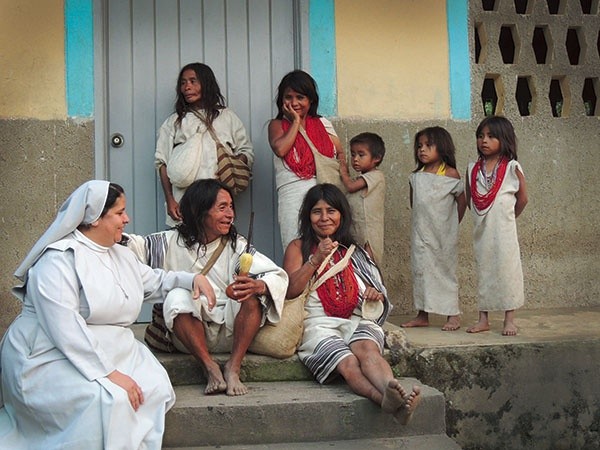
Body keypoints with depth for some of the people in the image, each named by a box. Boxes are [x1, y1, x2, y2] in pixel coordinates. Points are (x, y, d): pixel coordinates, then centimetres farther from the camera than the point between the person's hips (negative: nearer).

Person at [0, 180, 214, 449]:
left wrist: (192, 279, 11)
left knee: (155, 387, -16)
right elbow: (65, 328, -24)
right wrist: (108, 373, -26)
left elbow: (156, 281, 30)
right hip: (53, 358, -8)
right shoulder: (60, 258, -15)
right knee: (108, 400, -32)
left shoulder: (121, 255, 14)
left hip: (110, 351, 8)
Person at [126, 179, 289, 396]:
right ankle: (210, 368, -23)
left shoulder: (236, 245, 2)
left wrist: (258, 286, -33)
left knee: (252, 296, -26)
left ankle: (233, 368, -22)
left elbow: (278, 276, -10)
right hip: (188, 333, -1)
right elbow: (136, 246, -9)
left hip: (230, 331, 1)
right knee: (177, 297, -29)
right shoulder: (173, 242, 2)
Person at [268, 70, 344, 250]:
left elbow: (340, 153, 18)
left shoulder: (323, 124, 19)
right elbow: (280, 149, -8)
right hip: (293, 191, -2)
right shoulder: (277, 125, 12)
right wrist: (295, 122, 1)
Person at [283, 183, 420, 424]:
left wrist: (377, 295, 6)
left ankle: (393, 389, -66)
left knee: (367, 348, -36)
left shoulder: (356, 251, 26)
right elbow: (289, 291, 2)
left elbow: (379, 294, 30)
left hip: (358, 321, 3)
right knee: (348, 363, -36)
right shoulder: (298, 248, 18)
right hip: (319, 325, -2)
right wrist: (316, 260, -5)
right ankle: (392, 401, -63)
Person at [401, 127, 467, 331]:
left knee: (445, 269, 1)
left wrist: (453, 224, 0)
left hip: (443, 233, -5)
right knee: (421, 270, 6)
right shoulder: (416, 176, 8)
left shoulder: (450, 174, -6)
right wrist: (421, 219, 11)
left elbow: (461, 200, -2)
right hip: (421, 232, 5)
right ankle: (422, 314, 13)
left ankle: (453, 315, 8)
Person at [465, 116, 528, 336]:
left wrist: (508, 217, 10)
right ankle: (483, 319, 16)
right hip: (481, 229, 4)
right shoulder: (473, 169, 5)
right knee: (482, 269, 9)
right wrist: (481, 216, 6)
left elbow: (522, 198, 2)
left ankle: (509, 319, 8)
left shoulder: (512, 167, -6)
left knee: (506, 268, -1)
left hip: (504, 229, -4)